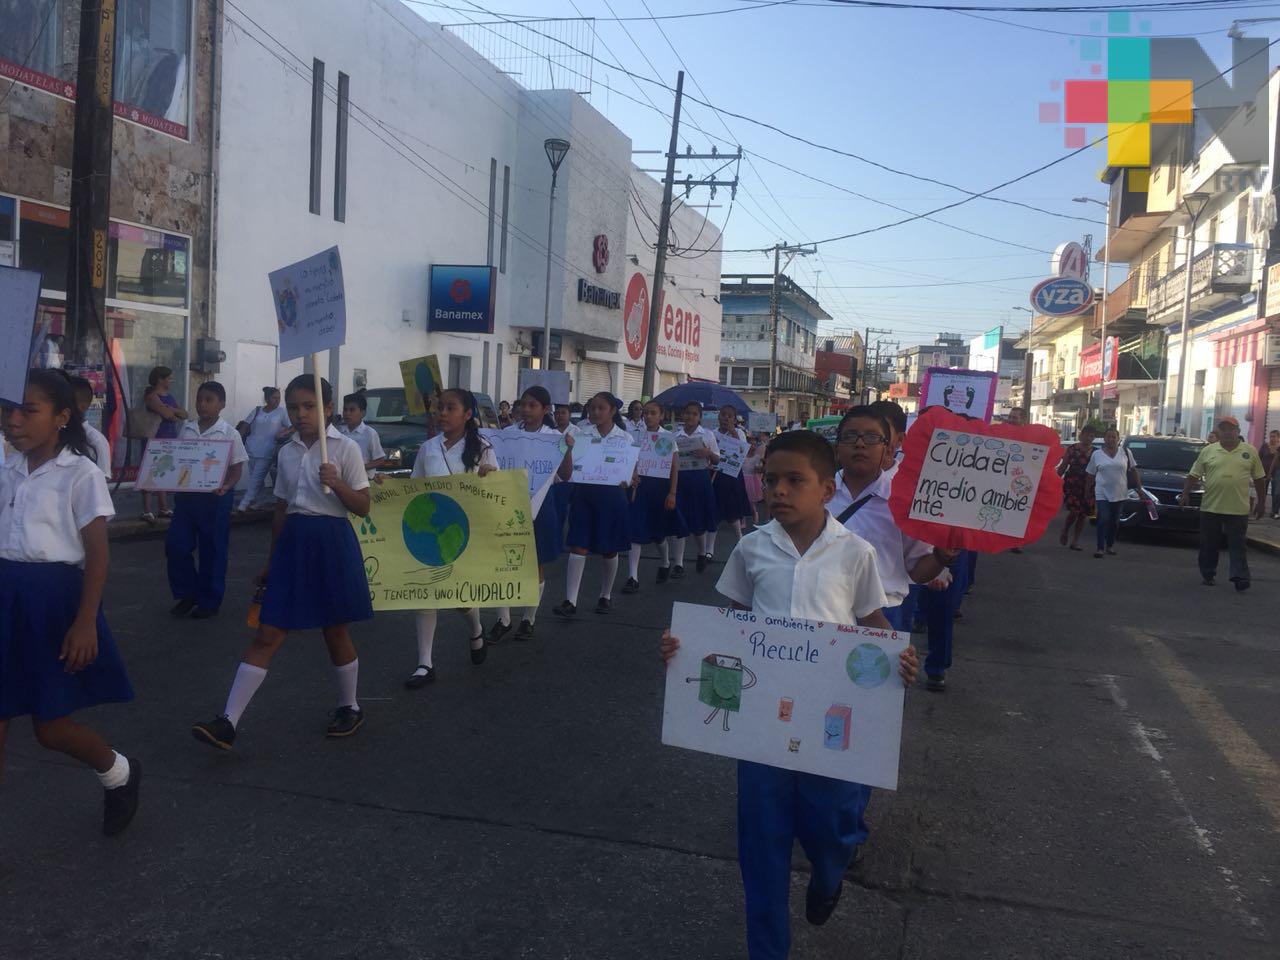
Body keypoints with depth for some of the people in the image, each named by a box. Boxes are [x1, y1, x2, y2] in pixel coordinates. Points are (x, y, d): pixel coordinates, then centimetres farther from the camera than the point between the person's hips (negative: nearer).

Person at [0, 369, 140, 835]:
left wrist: (85, 622, -17)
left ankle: (120, 774, 32)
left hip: (52, 596, -5)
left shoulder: (81, 474, -8)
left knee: (51, 728, 2)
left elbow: (97, 553, -10)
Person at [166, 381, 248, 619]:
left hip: (215, 498, -4)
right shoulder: (186, 428, 6)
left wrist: (226, 486, -24)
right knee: (175, 545, 2)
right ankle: (187, 593, 22)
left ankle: (209, 602, 19)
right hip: (186, 494, 4)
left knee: (212, 550, 5)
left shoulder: (229, 434, -6)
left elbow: (236, 468, -6)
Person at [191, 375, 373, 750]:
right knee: (266, 635, 1)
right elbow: (281, 509, 16)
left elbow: (363, 507, -7)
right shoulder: (287, 452, 10)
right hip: (292, 541, 5)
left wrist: (337, 483, -24)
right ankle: (227, 723, 0)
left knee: (335, 633, 8)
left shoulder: (345, 448, -6)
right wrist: (270, 561, 18)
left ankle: (349, 707, 30)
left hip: (330, 541, -5)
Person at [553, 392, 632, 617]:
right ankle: (570, 601, -5)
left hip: (611, 495, 0)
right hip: (584, 494, 1)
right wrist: (570, 448, -19)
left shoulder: (625, 438, 1)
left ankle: (606, 596, 28)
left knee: (609, 549, 10)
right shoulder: (581, 436, 2)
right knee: (579, 547, -5)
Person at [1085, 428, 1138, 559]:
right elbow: (1090, 474, 7)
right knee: (1103, 520, -11)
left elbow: (1133, 469, 13)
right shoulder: (1097, 454, 2)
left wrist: (1138, 484, 10)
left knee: (1114, 521, 9)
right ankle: (1100, 547, -9)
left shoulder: (1125, 453, 4)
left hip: (1119, 493, 2)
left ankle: (1110, 545, 23)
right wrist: (1087, 490, 7)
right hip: (1102, 493, -2)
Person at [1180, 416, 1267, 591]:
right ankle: (1208, 574, 20)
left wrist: (1261, 502, 9)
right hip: (1210, 508, 1)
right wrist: (1185, 494, -2)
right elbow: (1193, 475, 8)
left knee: (1237, 545, 0)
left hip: (1238, 509, -1)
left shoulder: (1250, 451, 4)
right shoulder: (1208, 451, 4)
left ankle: (1240, 577, -3)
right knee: (1209, 545, 9)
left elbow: (1259, 478, 10)